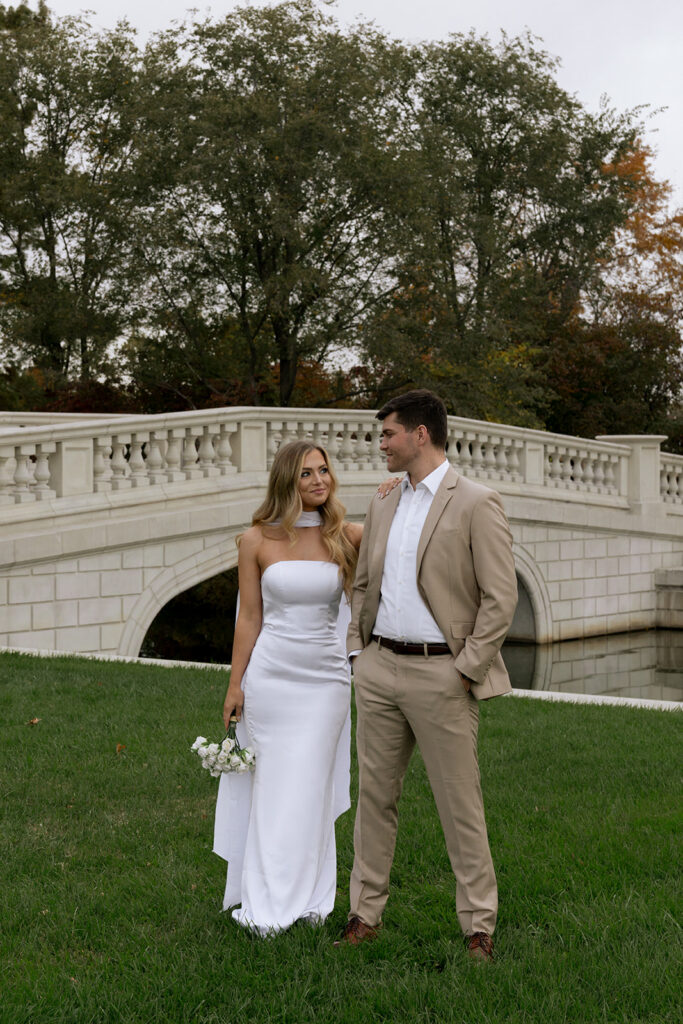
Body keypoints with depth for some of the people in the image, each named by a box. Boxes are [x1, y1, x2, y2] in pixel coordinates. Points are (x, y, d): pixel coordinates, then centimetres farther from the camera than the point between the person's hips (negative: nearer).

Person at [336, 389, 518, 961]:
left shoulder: (476, 504, -8)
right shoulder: (383, 508, 13)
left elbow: (501, 598, -11)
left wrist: (466, 669, -13)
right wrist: (358, 648, 10)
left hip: (440, 673, -6)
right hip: (380, 668, 6)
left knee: (460, 805, 1)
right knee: (375, 795, 11)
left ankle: (479, 925, 13)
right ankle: (366, 914, 22)